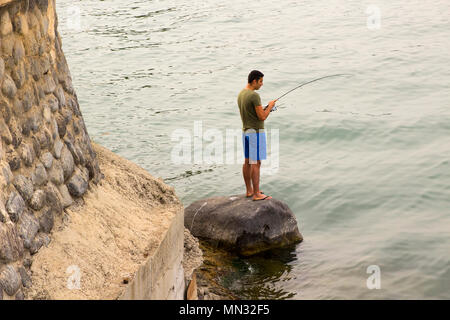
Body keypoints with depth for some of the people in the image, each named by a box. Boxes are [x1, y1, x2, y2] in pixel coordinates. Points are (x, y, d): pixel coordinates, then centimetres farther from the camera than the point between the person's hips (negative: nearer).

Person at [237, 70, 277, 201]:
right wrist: (270, 106, -4)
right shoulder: (254, 96, -21)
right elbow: (262, 117, -21)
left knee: (247, 161, 14)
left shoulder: (241, 94, 8)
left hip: (245, 131, 9)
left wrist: (264, 110, 12)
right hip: (256, 132, -9)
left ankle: (249, 190, 23)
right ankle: (257, 194, -3)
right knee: (256, 163, -5)